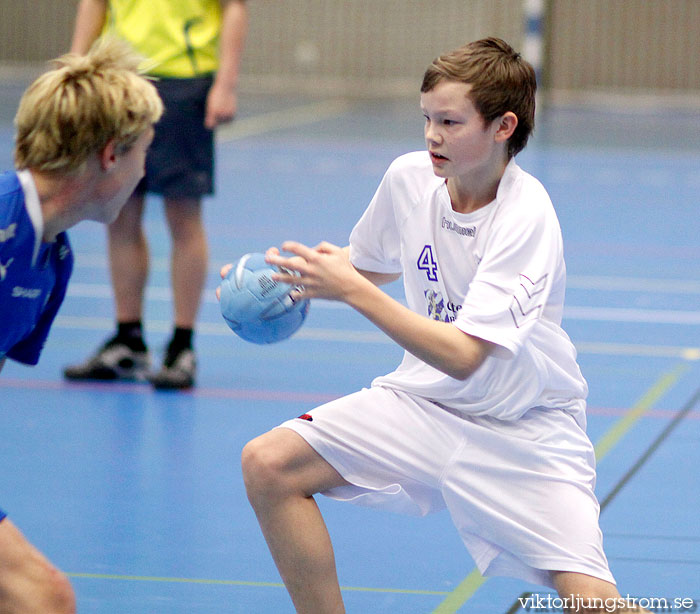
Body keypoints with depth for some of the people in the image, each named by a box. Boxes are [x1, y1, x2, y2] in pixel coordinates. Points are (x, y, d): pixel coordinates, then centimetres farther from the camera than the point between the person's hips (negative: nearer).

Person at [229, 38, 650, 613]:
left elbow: (462, 357, -30)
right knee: (268, 464, -12)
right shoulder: (409, 177, -6)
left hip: (524, 431, -5)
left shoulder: (525, 216, -23)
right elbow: (373, 266, 16)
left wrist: (349, 289, -31)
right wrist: (292, 274, -3)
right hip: (426, 403, 6)